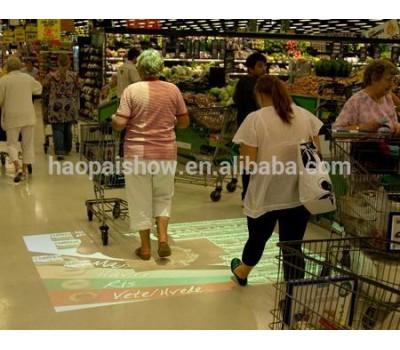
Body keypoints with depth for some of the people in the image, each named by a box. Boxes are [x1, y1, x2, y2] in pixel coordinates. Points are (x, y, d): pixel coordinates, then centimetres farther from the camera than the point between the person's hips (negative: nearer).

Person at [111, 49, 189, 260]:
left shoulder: (132, 90, -9)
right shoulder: (173, 90, -1)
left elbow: (119, 124, -14)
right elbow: (184, 123, 5)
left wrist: (112, 119, 8)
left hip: (137, 153, -2)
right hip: (165, 153, 2)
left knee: (140, 200, 9)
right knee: (163, 197, 20)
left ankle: (145, 247, 17)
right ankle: (163, 237, 7)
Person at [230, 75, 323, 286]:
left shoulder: (255, 119, -11)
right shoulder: (305, 115, 3)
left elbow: (248, 162, -14)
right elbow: (317, 152, 8)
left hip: (266, 195, -2)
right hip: (299, 194, 2)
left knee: (257, 238, 21)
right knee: (293, 246, 10)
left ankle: (242, 272, 48)